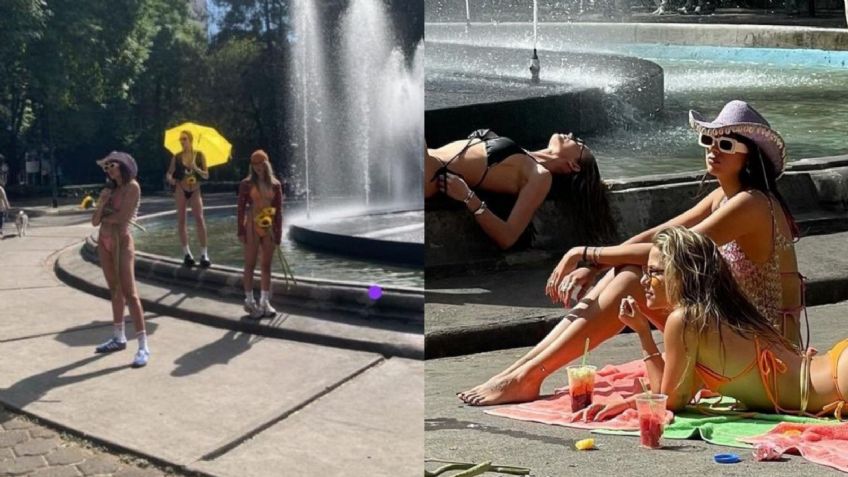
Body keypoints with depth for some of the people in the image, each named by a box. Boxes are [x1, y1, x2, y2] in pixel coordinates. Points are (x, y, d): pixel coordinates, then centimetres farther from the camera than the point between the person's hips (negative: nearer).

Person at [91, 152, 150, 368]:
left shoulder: (132, 186, -7)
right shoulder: (111, 189, 13)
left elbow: (123, 216, -16)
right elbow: (95, 221, 9)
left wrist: (104, 217, 1)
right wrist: (101, 203, -9)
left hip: (121, 241, -8)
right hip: (104, 242, 8)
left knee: (129, 293, -13)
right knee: (115, 291, 14)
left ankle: (143, 347, -15)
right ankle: (118, 337, 24)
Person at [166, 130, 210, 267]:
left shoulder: (199, 155, -1)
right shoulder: (176, 157, 0)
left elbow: (206, 175, -3)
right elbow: (169, 173, 1)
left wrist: (196, 168, -21)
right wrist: (170, 178, -22)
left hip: (195, 190, -1)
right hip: (181, 189, 1)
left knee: (199, 219, -12)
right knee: (181, 220, 0)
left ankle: (204, 254, -12)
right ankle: (186, 253, 7)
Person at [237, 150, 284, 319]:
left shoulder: (275, 185, 3)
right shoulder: (246, 184, -4)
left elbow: (278, 210, 5)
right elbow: (241, 208, -4)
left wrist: (278, 232, 2)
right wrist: (241, 231, -9)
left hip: (269, 229, 3)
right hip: (252, 227, -3)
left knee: (266, 266, 7)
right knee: (250, 265, 4)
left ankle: (265, 302, 15)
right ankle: (250, 301, 11)